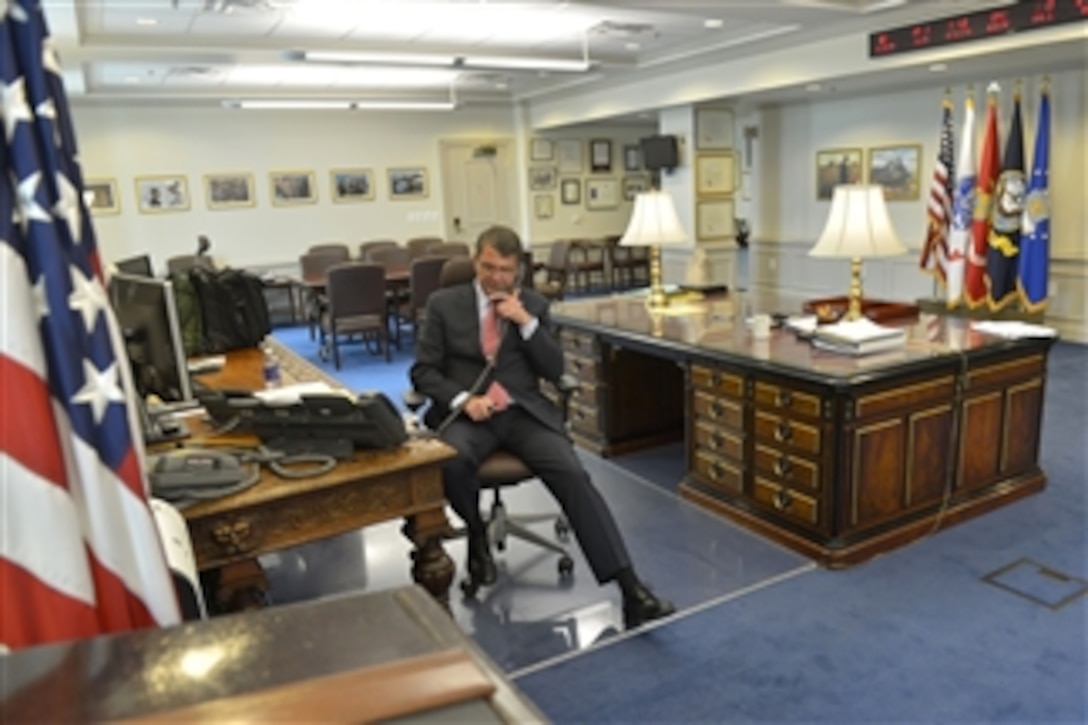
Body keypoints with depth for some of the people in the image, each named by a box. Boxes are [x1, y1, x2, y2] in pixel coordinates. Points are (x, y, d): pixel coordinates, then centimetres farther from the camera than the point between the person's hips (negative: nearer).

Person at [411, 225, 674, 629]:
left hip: (524, 413, 1)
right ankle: (477, 536, -1)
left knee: (574, 476, -23)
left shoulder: (533, 305, 11)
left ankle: (630, 589, -24)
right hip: (467, 414, -1)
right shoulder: (444, 304, 7)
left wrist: (526, 322, -9)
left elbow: (554, 371, 5)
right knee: (451, 462, -35)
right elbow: (422, 371, 2)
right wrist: (464, 399, -16)